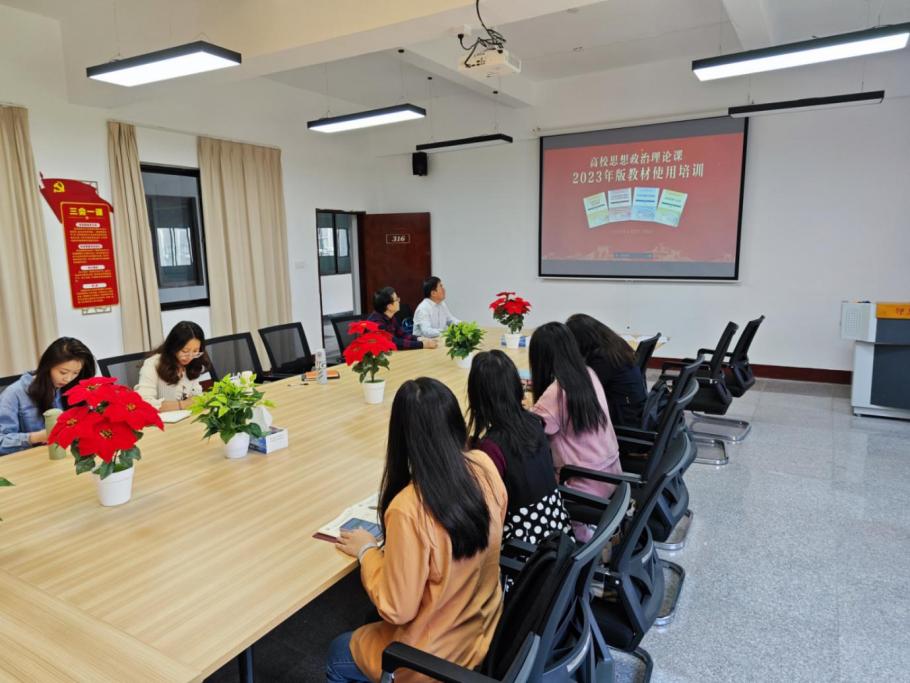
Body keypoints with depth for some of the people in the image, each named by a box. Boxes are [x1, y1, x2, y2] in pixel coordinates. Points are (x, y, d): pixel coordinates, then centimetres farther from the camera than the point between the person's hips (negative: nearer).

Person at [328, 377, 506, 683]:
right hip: (485, 630, 6)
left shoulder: (409, 508, -34)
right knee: (374, 623, 32)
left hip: (437, 657, -5)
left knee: (338, 654, 24)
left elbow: (397, 610, -21)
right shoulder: (484, 466, -15)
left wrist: (367, 550, -8)